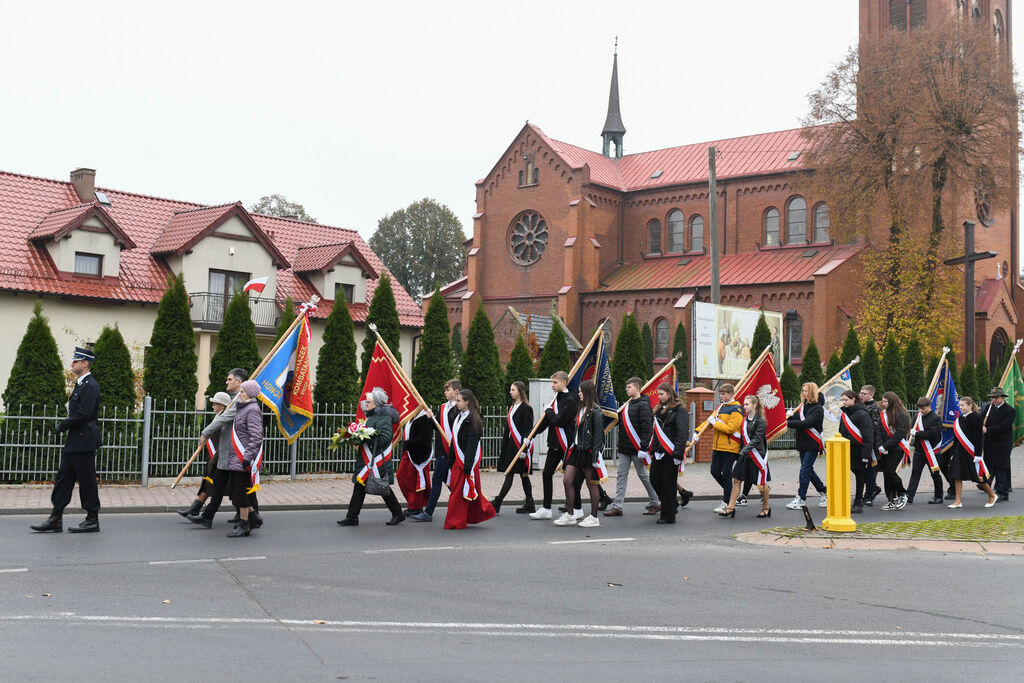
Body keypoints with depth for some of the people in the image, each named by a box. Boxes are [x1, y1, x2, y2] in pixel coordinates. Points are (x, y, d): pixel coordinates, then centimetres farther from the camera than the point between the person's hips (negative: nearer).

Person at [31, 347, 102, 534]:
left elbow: (83, 414, -22)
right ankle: (56, 519, 13)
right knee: (63, 478, 9)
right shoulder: (80, 384, 17)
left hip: (84, 441, -10)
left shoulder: (90, 386, -15)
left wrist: (62, 426, -11)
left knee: (87, 480, -3)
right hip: (74, 441, 10)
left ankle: (92, 520, 6)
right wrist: (65, 425, 7)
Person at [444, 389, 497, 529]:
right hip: (458, 460, 9)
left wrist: (467, 465, -24)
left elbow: (471, 444, -20)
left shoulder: (472, 419, -15)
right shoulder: (460, 417, 13)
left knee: (459, 491, -3)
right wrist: (451, 461, 19)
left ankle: (456, 522, 5)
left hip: (467, 460, -9)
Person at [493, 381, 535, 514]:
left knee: (510, 474, -8)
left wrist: (524, 449, -19)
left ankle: (497, 503, -10)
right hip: (511, 445, 8)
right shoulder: (512, 407, 17)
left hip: (520, 445, -8)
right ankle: (529, 504, 13)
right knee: (523, 475, 9)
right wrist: (504, 448, 17)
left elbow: (527, 430, -14)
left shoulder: (526, 408, -9)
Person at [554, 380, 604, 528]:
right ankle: (569, 515, 11)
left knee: (591, 484, 2)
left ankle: (593, 517, 12)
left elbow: (598, 435, -15)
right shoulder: (581, 409, 15)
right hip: (577, 449, 9)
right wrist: (573, 446, 15)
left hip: (588, 451, -9)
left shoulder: (595, 411, -12)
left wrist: (596, 455, -19)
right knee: (567, 480, 4)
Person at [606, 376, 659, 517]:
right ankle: (617, 506, 3)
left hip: (636, 448, -8)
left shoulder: (643, 405, -12)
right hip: (624, 448, 8)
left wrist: (643, 447, -21)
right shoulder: (628, 404, 15)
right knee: (621, 475, 4)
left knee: (643, 475, 3)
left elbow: (647, 428, -18)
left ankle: (655, 503, 17)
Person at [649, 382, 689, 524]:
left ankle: (668, 516, 6)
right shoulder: (660, 410, 16)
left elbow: (682, 434, -14)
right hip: (659, 453, 8)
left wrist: (678, 454, -19)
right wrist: (652, 449, 18)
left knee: (668, 484, -3)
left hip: (670, 453, -8)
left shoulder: (680, 410, -9)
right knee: (654, 480, 8)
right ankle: (672, 504, 26)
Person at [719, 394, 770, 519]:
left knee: (761, 483, 5)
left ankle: (766, 508, 22)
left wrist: (746, 449, -27)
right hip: (744, 455, 6)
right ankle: (730, 508, 0)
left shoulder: (760, 422, -10)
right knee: (736, 480, 0)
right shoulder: (744, 420, 11)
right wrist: (740, 453, 16)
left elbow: (757, 439, -18)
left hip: (757, 455, -6)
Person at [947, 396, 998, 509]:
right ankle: (958, 502, 5)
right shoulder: (960, 418, 9)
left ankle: (992, 496, 24)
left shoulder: (975, 418, -10)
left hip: (971, 451, -6)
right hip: (959, 452, 6)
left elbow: (978, 437, -13)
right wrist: (954, 453, 15)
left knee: (979, 477, 4)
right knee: (957, 477, 1)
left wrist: (978, 455, -16)